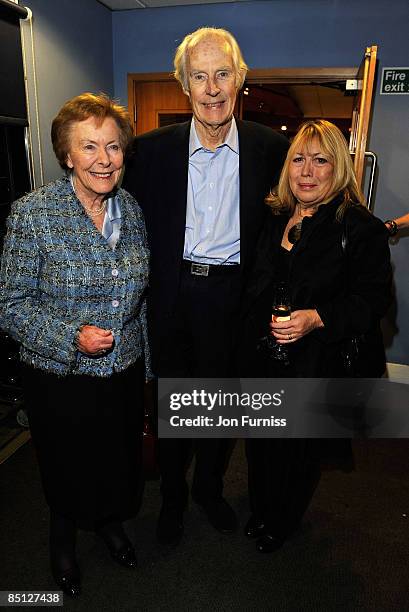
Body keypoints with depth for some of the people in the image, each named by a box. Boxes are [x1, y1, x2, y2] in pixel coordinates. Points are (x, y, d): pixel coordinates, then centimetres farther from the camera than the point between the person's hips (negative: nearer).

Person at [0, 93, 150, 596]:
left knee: (119, 464, 23)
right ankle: (63, 540, 53)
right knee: (68, 472, 20)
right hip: (61, 380, -3)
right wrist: (72, 337, -25)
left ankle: (111, 523, 56)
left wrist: (146, 364, 12)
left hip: (125, 373, 4)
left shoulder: (131, 209, -2)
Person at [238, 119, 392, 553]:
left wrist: (318, 318, -30)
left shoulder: (361, 228, -12)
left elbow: (372, 298, -15)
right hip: (263, 357, 5)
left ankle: (281, 522, 43)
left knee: (299, 448, 14)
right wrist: (250, 341, 10)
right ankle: (260, 510, 48)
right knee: (261, 441, 21)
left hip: (317, 365, -5)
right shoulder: (274, 220, 4)